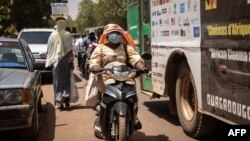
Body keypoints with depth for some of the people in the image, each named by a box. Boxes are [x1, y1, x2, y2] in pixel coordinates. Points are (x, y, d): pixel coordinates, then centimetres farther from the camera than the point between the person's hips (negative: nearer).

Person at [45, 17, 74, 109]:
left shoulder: (52, 35, -2)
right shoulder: (67, 35, -6)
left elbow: (49, 49, 2)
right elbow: (70, 50, -6)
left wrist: (50, 61, 14)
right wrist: (72, 61, 2)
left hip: (55, 61, 1)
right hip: (65, 60, -1)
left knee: (57, 81, 6)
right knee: (66, 79, 15)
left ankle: (59, 101, 2)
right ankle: (66, 95, -2)